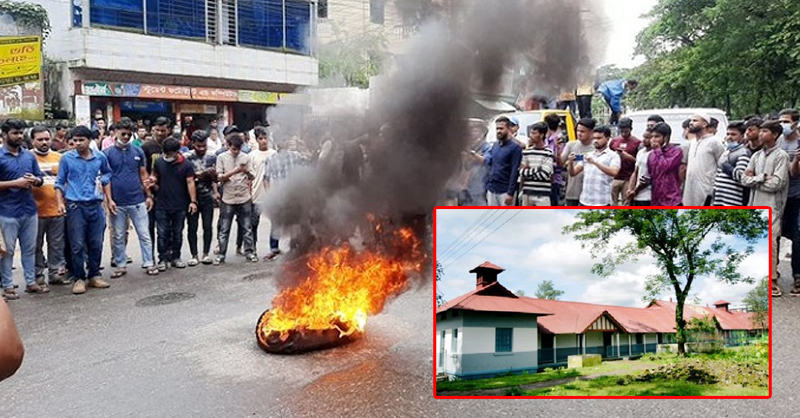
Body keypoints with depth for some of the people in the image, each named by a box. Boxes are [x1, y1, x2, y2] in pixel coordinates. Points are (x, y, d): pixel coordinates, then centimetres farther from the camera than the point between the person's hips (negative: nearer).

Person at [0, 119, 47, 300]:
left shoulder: (29, 156, 10)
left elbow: (40, 179, 13)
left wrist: (35, 180, -8)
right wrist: (15, 183, -19)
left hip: (30, 210, 5)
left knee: (30, 249, 13)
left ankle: (31, 282, 23)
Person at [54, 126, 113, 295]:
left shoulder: (100, 157, 4)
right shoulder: (67, 158, -2)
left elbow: (106, 176, 19)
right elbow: (60, 182, 4)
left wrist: (109, 199, 18)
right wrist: (60, 202, -7)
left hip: (96, 205, 2)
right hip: (75, 206, -2)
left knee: (96, 243, 8)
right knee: (78, 245, -1)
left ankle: (94, 275, 21)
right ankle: (79, 278, 9)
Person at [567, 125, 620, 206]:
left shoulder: (613, 156, -2)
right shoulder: (588, 155, 13)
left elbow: (614, 172, -20)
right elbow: (573, 172, 10)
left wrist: (594, 162, -28)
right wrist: (571, 163, -11)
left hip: (602, 202, -5)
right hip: (584, 201, 5)